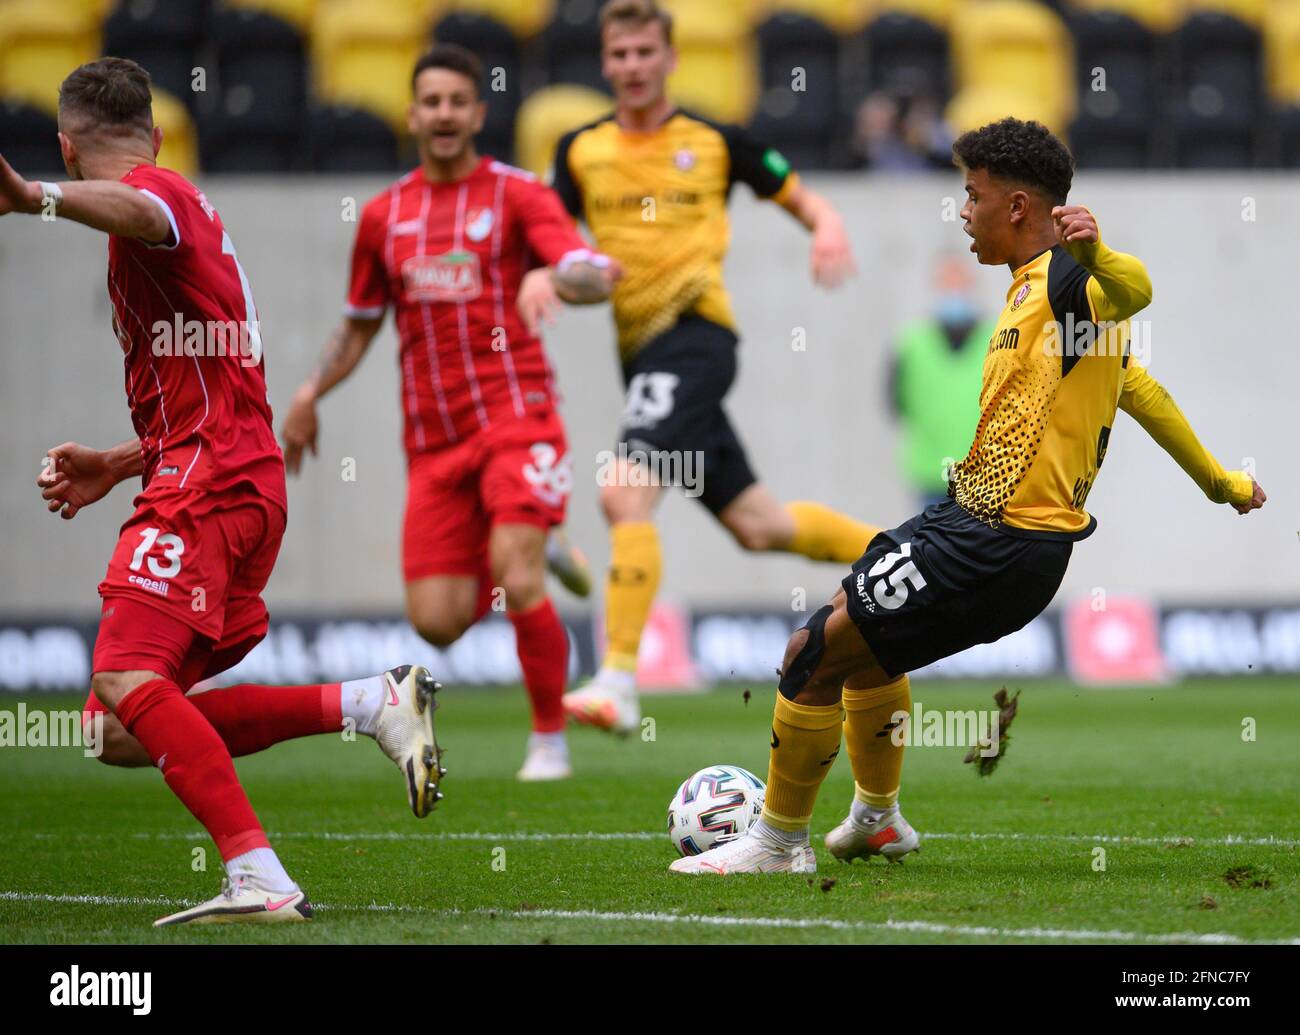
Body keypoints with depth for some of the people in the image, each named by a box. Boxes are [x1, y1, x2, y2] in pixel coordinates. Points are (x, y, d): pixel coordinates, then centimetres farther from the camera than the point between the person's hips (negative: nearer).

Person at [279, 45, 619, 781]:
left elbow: (598, 276, -12)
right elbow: (362, 323, 24)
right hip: (432, 440, 4)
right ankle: (535, 561, 30)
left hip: (517, 414, -4)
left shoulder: (516, 194, 1)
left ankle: (551, 740, 0)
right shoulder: (384, 215, 13)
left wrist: (550, 277, -33)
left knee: (517, 579, -20)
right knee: (437, 621, -4)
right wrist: (312, 391, 9)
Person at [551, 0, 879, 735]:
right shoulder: (581, 151, 12)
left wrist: (829, 232, -11)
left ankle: (621, 680, -25)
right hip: (641, 348, 5)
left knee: (625, 490, -24)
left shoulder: (714, 142, 3)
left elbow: (803, 201, 11)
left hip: (695, 330, -5)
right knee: (755, 523, 11)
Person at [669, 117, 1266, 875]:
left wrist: (1095, 257, -63)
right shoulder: (1035, 287, 16)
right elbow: (1135, 385, 28)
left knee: (815, 655, -8)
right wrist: (1219, 480, 38)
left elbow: (1134, 293, -40)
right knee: (858, 631, 31)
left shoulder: (1064, 281, -15)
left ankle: (779, 842, 6)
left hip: (998, 549, -11)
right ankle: (877, 820, 45)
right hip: (975, 521, 11)